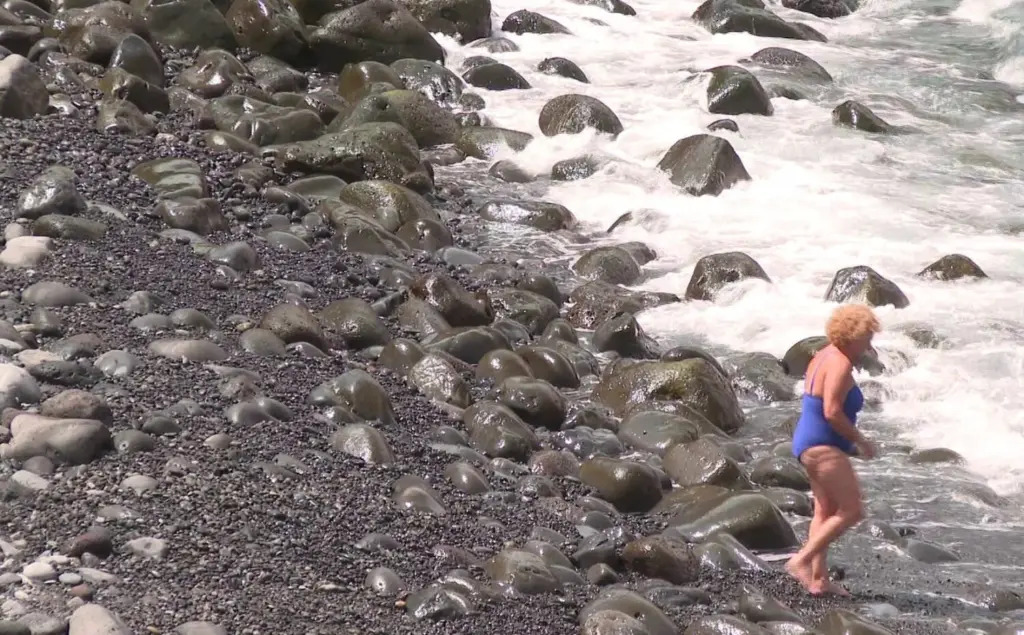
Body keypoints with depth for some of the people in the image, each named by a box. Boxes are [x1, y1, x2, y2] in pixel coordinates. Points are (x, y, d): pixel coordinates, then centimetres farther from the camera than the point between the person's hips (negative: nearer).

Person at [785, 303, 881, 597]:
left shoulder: (826, 357, 14)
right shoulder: (840, 364, -17)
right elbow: (832, 412, -25)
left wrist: (850, 442, 18)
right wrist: (861, 441, -14)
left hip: (809, 443, 11)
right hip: (823, 446, -11)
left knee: (826, 511, 13)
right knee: (851, 511, -9)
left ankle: (819, 578, 13)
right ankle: (802, 560, -10)